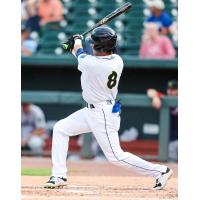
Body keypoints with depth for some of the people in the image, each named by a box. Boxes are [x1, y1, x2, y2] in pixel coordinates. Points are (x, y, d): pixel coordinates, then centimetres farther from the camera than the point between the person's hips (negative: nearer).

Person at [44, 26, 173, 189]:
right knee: (60, 128, 11)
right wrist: (74, 48, 18)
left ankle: (160, 171, 3)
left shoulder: (91, 64, -28)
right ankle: (59, 176, 15)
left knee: (115, 156, -3)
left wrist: (77, 40, 18)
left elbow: (79, 53, -3)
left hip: (103, 115, -10)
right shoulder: (117, 61, -6)